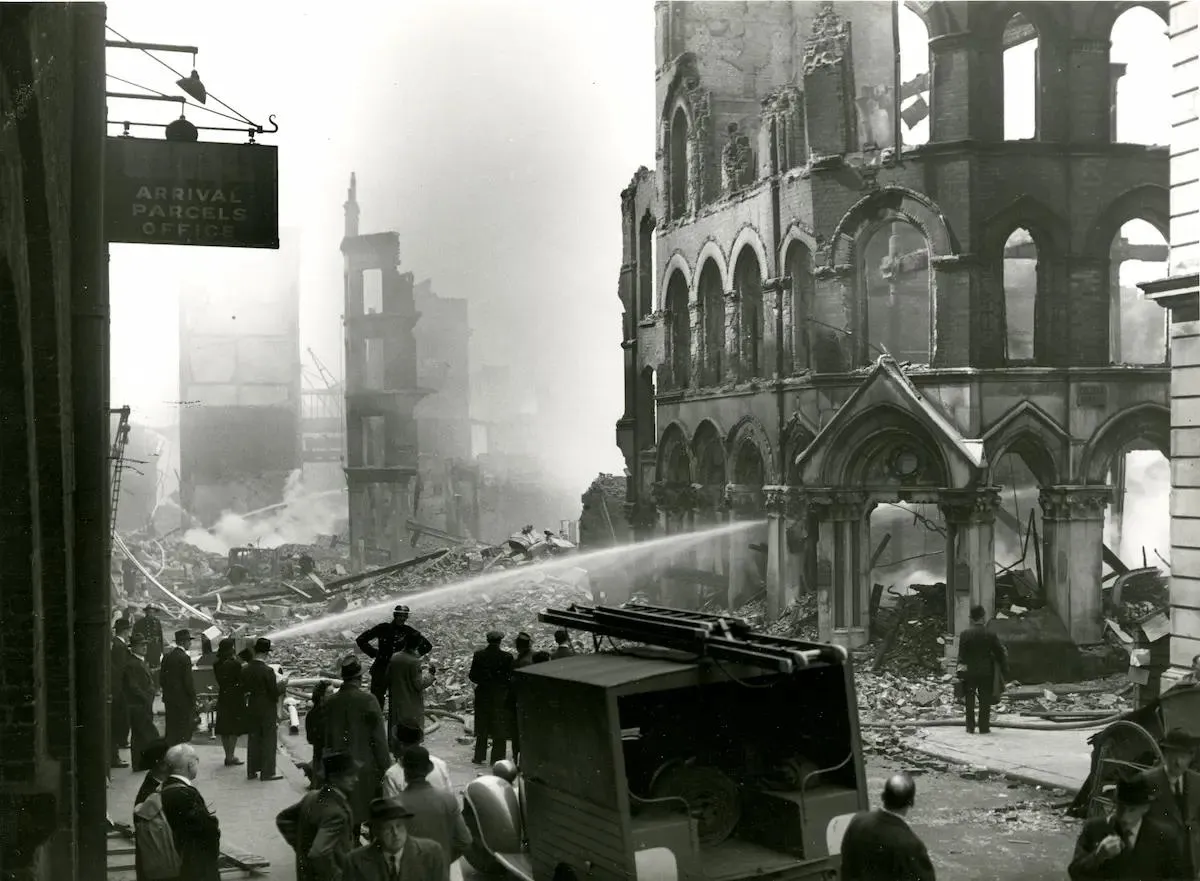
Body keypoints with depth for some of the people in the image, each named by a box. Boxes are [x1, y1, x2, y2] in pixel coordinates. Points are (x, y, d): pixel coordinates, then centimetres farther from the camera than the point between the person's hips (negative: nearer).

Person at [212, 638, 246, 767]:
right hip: (235, 698, -6)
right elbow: (242, 681, -12)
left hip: (222, 697, 6)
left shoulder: (217, 664, 1)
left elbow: (218, 680, 6)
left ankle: (228, 755, 19)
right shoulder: (235, 664, -18)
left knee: (224, 728, 12)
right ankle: (231, 756, 1)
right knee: (235, 728, 2)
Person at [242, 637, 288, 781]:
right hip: (267, 711, -6)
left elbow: (245, 689, 6)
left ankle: (252, 771, 21)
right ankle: (267, 772, 6)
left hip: (252, 710, 6)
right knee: (269, 741, 4)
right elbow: (275, 693, -16)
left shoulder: (246, 670, -2)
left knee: (253, 740, 15)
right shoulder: (267, 671, -20)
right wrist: (282, 685, 2)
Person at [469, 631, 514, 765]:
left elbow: (473, 677, -4)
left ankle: (479, 757, 20)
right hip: (500, 696, -2)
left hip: (483, 695, 2)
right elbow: (511, 677, -11)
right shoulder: (507, 657, -13)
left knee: (482, 727, 15)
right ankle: (497, 758, 11)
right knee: (500, 728, 8)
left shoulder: (478, 655, -7)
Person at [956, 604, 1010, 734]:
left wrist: (960, 671, -1)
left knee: (970, 701, 7)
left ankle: (970, 727, 7)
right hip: (986, 672, -1)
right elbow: (1000, 654, -1)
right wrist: (1005, 673, 6)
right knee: (985, 701, 6)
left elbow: (961, 655, -6)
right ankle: (984, 727, 4)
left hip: (969, 672, 1)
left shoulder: (964, 634, -5)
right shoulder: (990, 635, -6)